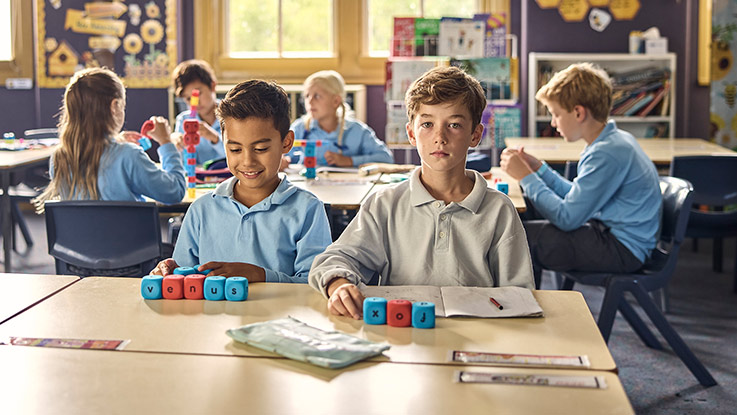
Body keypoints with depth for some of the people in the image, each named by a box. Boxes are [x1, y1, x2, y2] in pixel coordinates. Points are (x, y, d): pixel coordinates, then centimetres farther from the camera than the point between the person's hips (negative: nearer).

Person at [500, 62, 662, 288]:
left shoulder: (608, 153, -24)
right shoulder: (612, 141, 9)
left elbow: (567, 218, -23)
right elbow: (577, 197, 16)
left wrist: (526, 177, -15)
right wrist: (538, 168, 10)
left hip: (622, 251, -10)